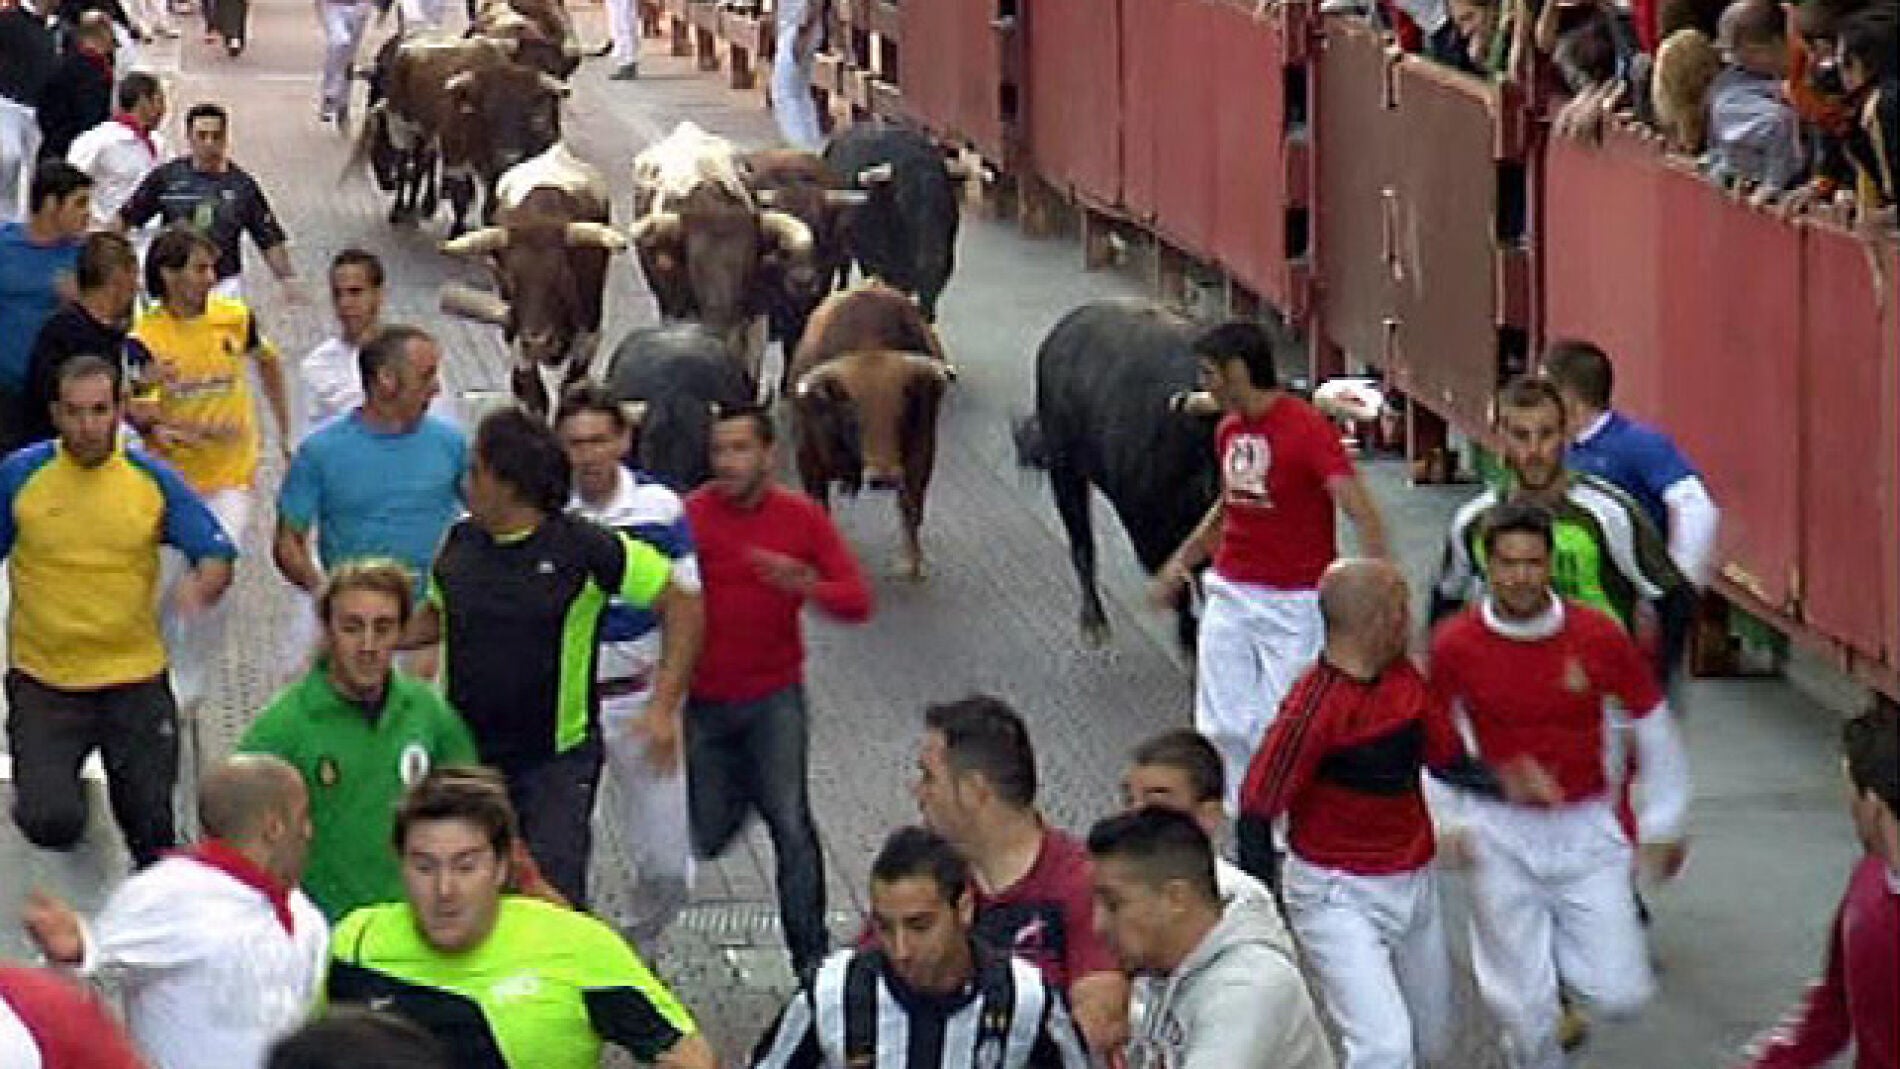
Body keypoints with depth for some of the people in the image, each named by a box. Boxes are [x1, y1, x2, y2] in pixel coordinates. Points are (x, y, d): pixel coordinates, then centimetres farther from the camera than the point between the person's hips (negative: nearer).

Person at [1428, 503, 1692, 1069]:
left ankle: (1556, 943, 27)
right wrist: (1447, 820, -1)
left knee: (1621, 994, -4)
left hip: (1587, 828, 1)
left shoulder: (1600, 637, -11)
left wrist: (1662, 827, 5)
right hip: (1502, 835, -1)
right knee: (1525, 1005, -1)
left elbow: (1656, 730, 2)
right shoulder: (1456, 645, -11)